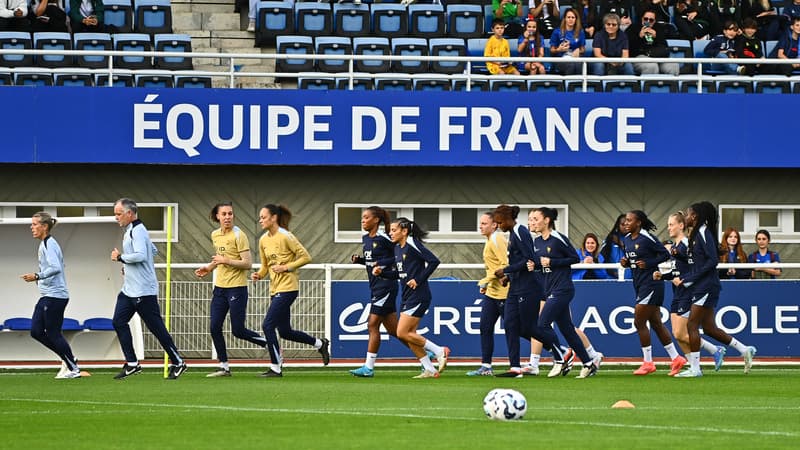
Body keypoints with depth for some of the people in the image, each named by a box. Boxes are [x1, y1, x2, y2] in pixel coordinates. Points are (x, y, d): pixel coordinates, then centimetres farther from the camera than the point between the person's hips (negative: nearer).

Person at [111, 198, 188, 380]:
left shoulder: (137, 231, -15)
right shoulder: (130, 231, 16)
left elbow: (140, 255, -29)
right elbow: (153, 250, 27)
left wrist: (120, 257, -15)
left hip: (143, 290, -10)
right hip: (129, 289, 10)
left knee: (156, 327, -4)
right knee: (119, 322, 3)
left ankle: (178, 363, 5)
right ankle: (132, 363, 6)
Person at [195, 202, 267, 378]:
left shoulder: (238, 235, -12)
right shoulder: (215, 235, 10)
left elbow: (247, 263, -16)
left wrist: (226, 261, -21)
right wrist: (209, 268, 12)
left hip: (237, 288, -7)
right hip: (220, 287, 7)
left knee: (238, 330, -6)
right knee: (215, 328, 0)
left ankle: (269, 344, 15)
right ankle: (224, 366, 9)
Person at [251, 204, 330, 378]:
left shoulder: (285, 237, -12)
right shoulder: (263, 240, 10)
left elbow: (306, 257, -11)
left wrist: (286, 267, -17)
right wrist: (259, 275, -1)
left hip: (287, 288, -8)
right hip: (275, 289, 8)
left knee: (268, 325, -13)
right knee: (285, 332, 11)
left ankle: (276, 368, -5)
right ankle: (320, 344, 32)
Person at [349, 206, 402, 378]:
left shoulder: (384, 238, -13)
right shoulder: (365, 238, 12)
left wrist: (382, 263, -20)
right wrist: (359, 259, 4)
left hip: (386, 285, -9)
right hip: (376, 286, 9)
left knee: (373, 325, -9)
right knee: (393, 329, 11)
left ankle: (369, 367, -6)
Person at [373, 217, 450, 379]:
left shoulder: (412, 245, -14)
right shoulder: (397, 248, 13)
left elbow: (434, 261, -20)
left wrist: (419, 280, -18)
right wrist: (381, 272, 6)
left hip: (418, 296, -10)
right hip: (407, 297, 10)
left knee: (403, 333, -11)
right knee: (410, 335, 7)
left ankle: (439, 351, -3)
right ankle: (430, 370, 12)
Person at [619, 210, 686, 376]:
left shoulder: (647, 238, -14)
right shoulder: (626, 239, 10)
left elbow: (665, 254, -12)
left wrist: (648, 263, -20)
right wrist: (625, 262, 0)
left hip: (651, 284, -9)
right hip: (640, 285, 9)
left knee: (639, 323, -7)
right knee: (656, 324, 11)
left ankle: (648, 363, 2)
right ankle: (676, 358, 17)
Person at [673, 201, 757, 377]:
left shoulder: (704, 233, -13)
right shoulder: (696, 234, 16)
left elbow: (712, 261, -20)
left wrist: (690, 278, -19)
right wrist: (683, 280, 15)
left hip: (706, 288, -10)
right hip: (700, 288, 10)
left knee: (692, 325, -9)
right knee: (709, 328, 11)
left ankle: (694, 368, -6)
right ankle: (745, 350, 18)